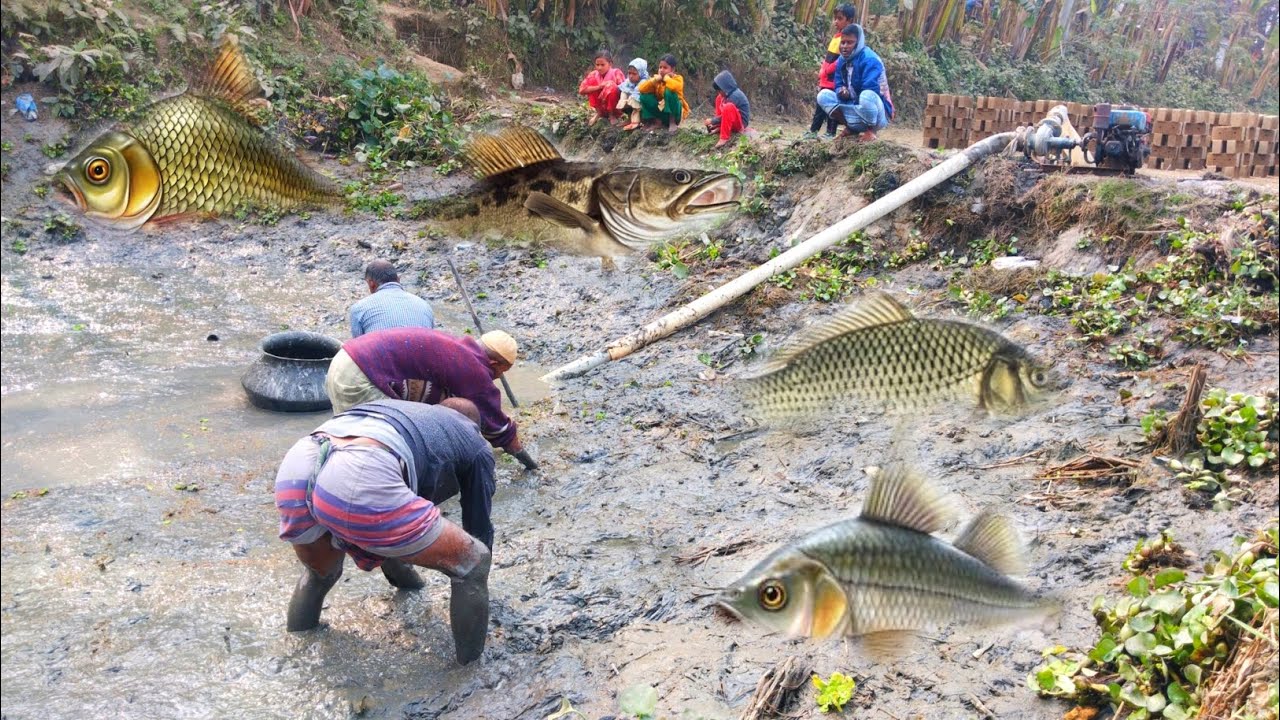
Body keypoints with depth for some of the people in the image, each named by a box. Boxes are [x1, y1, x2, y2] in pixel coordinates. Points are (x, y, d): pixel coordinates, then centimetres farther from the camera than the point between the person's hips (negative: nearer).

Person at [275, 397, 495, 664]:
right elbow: (479, 526, 36)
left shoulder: (402, 410, 43)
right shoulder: (475, 443, 28)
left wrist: (397, 569, 69)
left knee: (319, 572, 40)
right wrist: (475, 576, 57)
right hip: (360, 481, -7)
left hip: (294, 469, 7)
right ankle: (472, 659, 29)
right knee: (470, 562, 16)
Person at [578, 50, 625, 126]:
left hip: (615, 109, -3)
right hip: (600, 107, 3)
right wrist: (599, 87, -28)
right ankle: (597, 113, 0)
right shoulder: (594, 74, -6)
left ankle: (612, 115, -6)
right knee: (591, 81, -12)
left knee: (612, 87, -30)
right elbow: (581, 90, -18)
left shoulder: (616, 73, -13)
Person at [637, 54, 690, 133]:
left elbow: (675, 87, -39)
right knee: (644, 96, -12)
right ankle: (656, 121, -5)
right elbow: (641, 89, -10)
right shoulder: (657, 78, 2)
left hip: (674, 111, -5)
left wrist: (666, 78, -20)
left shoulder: (678, 78, -12)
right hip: (660, 110, 5)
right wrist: (655, 80, -19)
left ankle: (672, 122, -18)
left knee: (669, 91, -31)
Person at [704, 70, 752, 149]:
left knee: (728, 107, -37)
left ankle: (724, 138, -31)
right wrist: (715, 122, 2)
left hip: (741, 123, -10)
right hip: (733, 120, 10)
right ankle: (719, 127, 4)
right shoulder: (728, 93, 3)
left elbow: (727, 111, -21)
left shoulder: (735, 96, -24)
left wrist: (712, 121, -11)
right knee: (719, 98, 12)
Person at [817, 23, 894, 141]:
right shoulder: (841, 60, 5)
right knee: (823, 95, -2)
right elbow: (838, 87, 9)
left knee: (867, 96, -40)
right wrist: (842, 92, -15)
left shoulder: (870, 59, -18)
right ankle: (850, 128, 2)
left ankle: (871, 131, -12)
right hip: (856, 112, 7)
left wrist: (849, 95, -11)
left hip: (878, 115, -7)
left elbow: (869, 92, -26)